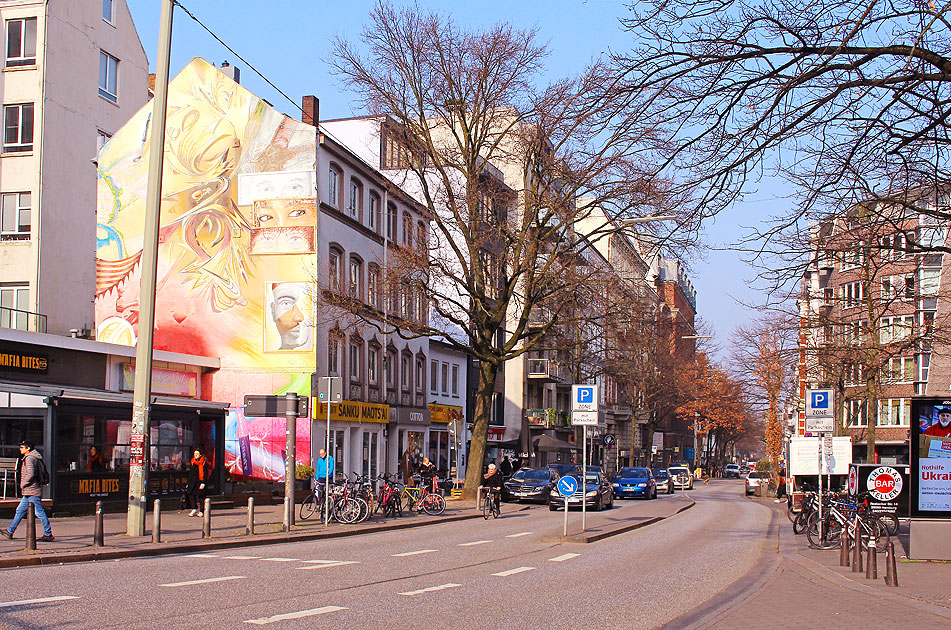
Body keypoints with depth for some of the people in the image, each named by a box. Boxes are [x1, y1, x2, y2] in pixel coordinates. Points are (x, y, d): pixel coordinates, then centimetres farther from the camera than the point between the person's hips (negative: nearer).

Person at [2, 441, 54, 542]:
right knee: (20, 511, 14)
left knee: (40, 512, -7)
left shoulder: (29, 459, -13)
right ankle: (10, 531, 20)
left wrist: (23, 484, -12)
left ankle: (48, 534, -5)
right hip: (29, 492, 11)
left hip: (32, 491, -11)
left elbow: (31, 474, -24)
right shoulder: (26, 458, 19)